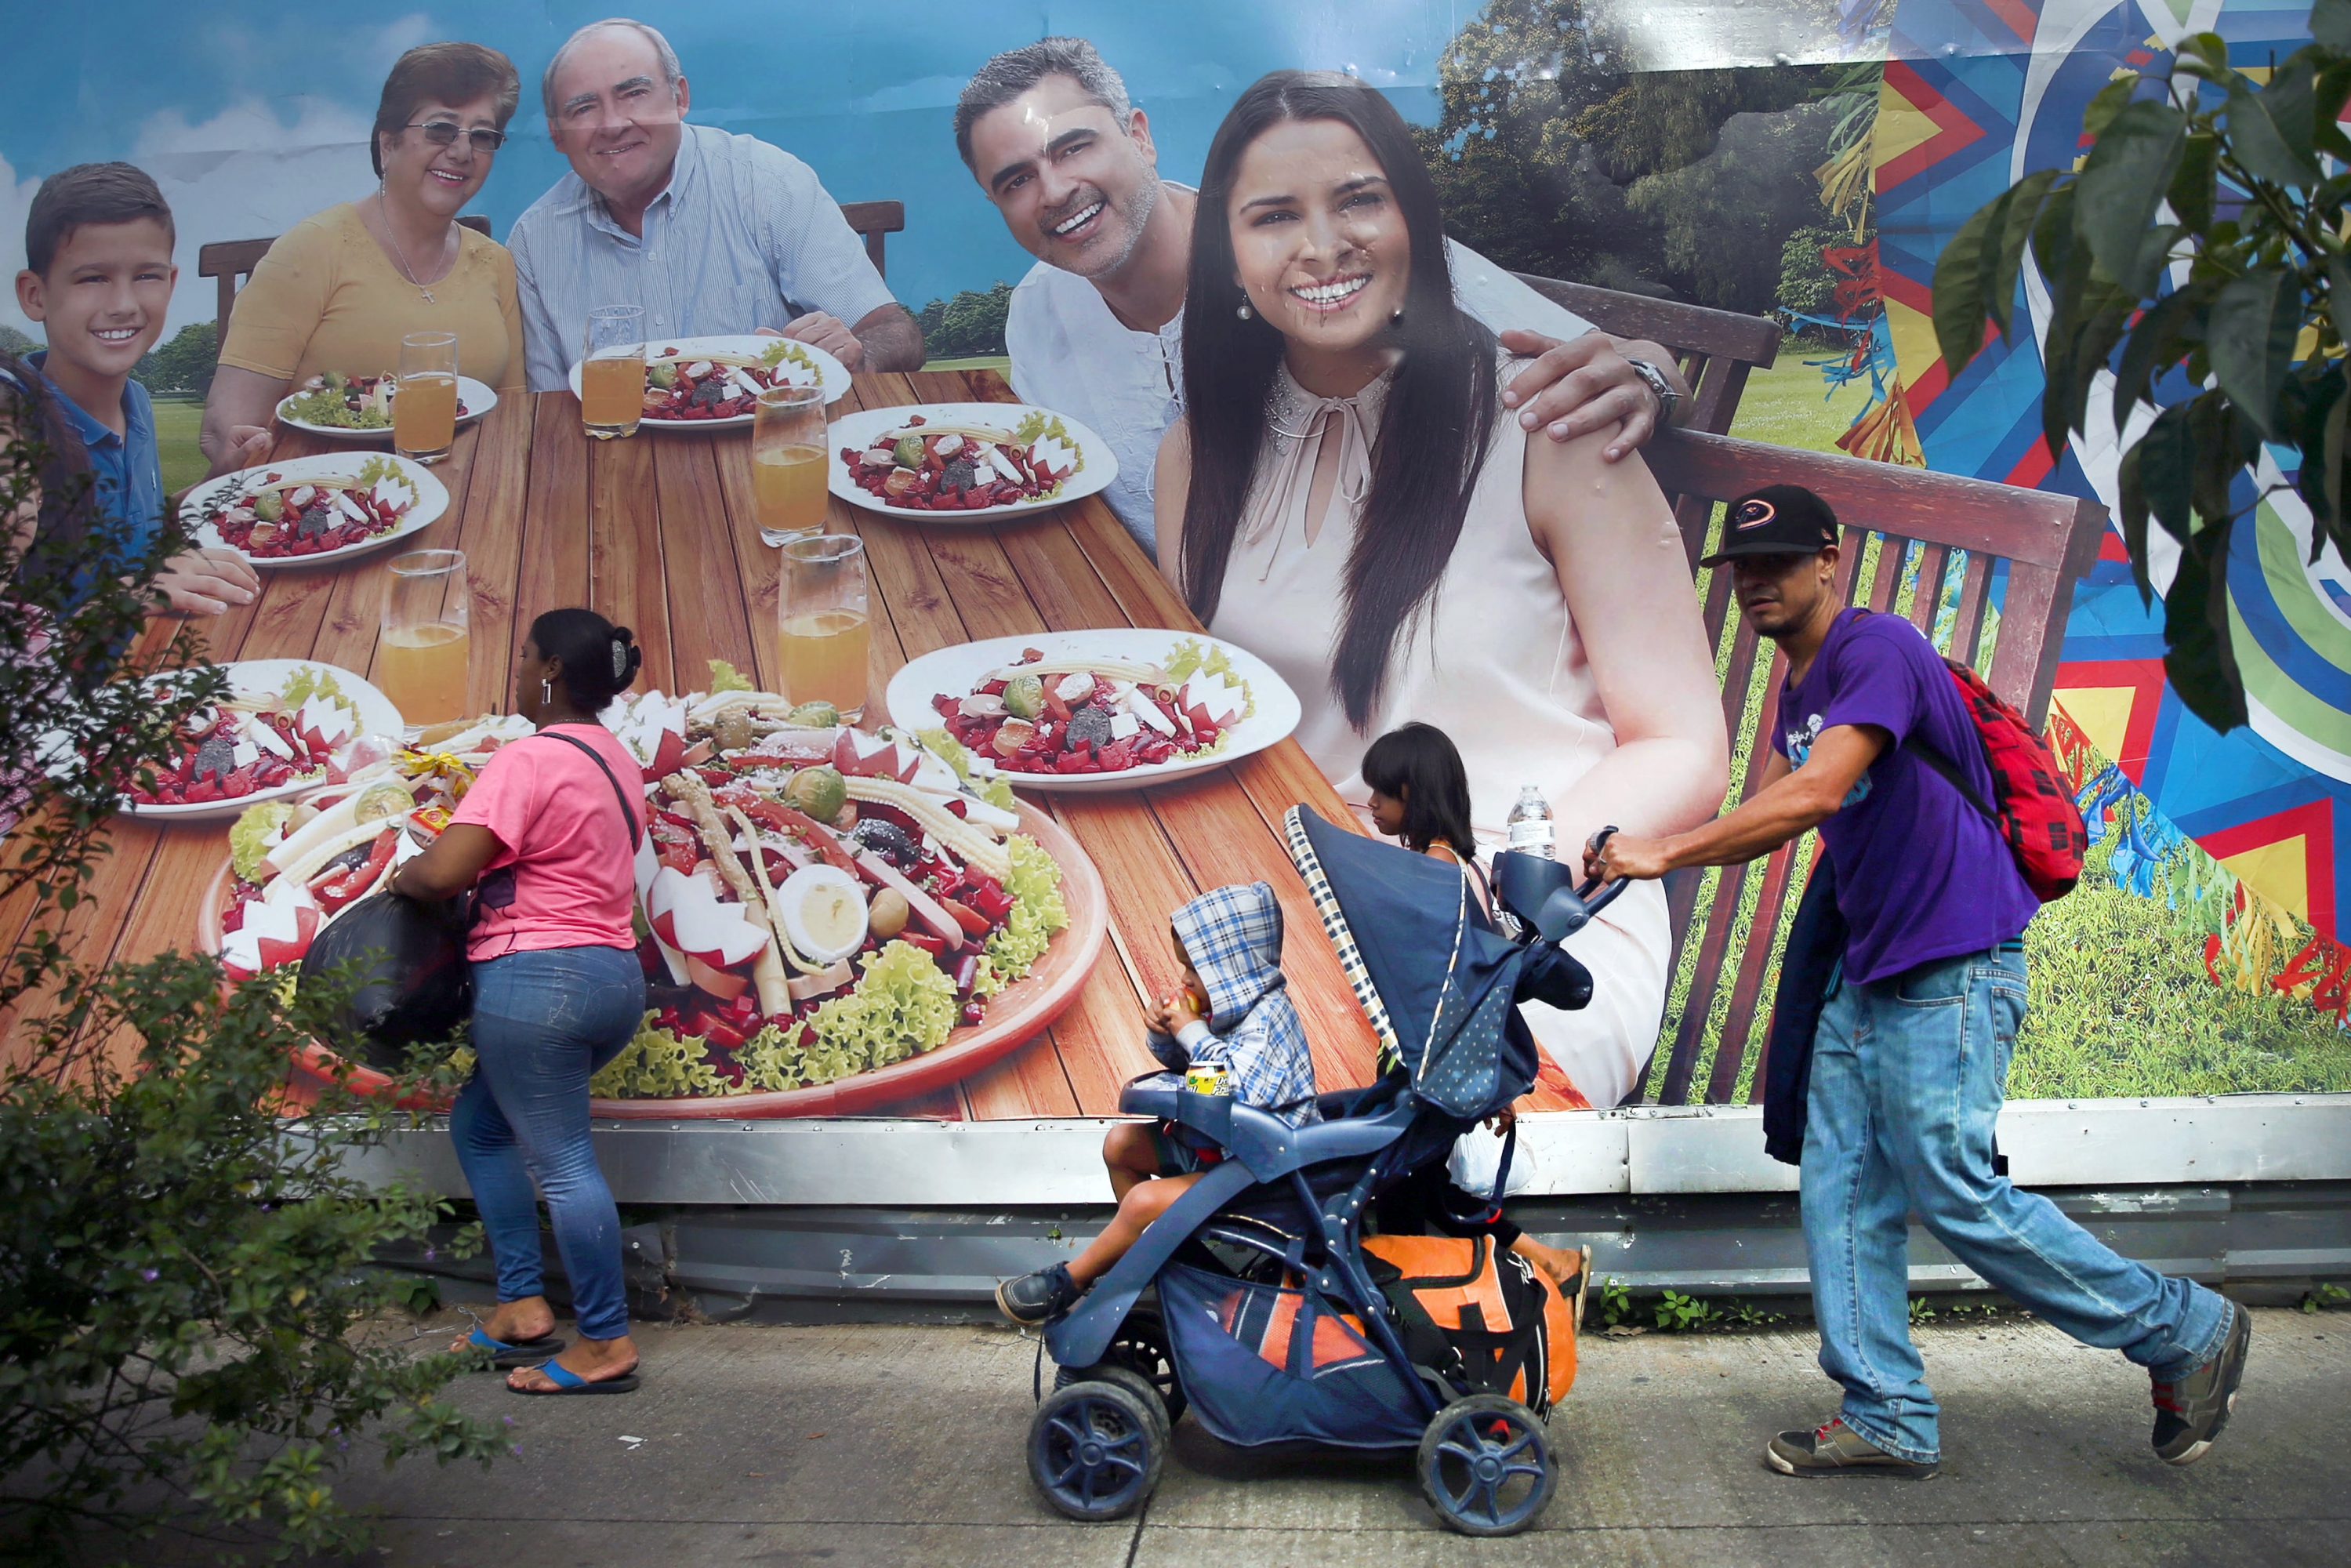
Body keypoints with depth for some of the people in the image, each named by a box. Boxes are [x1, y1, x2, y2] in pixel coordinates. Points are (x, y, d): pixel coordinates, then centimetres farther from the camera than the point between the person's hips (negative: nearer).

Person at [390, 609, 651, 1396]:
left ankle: (607, 1345, 4)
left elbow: (443, 872, -20)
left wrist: (400, 879, 1)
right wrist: (488, 875, 17)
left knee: (562, 1160, -3)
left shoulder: (529, 760, -14)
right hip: (616, 976, 10)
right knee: (479, 1123, 20)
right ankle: (523, 1307, 19)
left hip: (538, 977, -10)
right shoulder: (616, 760, 15)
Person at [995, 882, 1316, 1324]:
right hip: (1214, 1141, 11)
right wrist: (1164, 1035, -2)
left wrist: (1192, 1031, -25)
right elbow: (1185, 1063, 21)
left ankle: (1068, 1280, -5)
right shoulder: (1232, 1007, 7)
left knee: (1144, 1201, -23)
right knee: (1121, 1143, 14)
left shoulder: (1268, 1016, -23)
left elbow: (1238, 1086, -37)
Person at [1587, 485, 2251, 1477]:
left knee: (1956, 1196, -6)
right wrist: (1640, 856, 0)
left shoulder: (1877, 650, -15)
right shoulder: (1799, 686, 17)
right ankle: (1887, 1421, 14)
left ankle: (2184, 1331, 12)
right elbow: (1773, 815, 14)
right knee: (1844, 1192, 6)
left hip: (1953, 966, -10)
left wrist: (1668, 851, -24)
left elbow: (1813, 794, -27)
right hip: (1868, 974, 10)